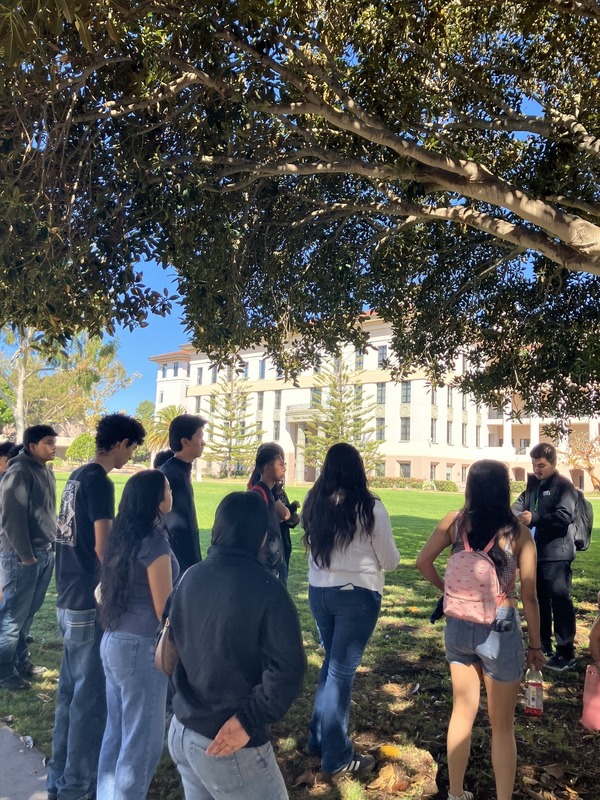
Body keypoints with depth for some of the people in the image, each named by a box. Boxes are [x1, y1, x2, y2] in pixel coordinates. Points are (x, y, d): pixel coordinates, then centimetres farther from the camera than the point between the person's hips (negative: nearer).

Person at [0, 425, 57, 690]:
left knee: (27, 614, 16)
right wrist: (25, 556, -16)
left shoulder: (46, 472, 10)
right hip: (22, 557, -8)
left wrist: (50, 546, 14)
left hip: (45, 553, 8)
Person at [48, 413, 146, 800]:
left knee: (71, 690, 19)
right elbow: (103, 549, -18)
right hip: (89, 603, -9)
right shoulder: (99, 481, -19)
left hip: (69, 599, 9)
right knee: (91, 695, 4)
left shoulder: (77, 476, 9)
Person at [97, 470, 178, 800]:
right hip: (140, 647, -8)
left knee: (116, 732, 21)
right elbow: (163, 609, -16)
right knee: (142, 739, 8)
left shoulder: (122, 535, 4)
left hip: (113, 641, 8)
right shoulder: (153, 541, -20)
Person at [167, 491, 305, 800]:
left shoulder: (191, 577, -1)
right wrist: (248, 720, -16)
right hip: (226, 742, -6)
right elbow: (287, 670, -26)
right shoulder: (266, 589, -21)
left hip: (181, 729, 7)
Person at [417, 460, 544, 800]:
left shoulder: (454, 521, -6)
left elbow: (423, 562, -4)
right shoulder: (518, 532, -12)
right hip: (500, 629, -3)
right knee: (502, 724, 15)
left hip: (459, 624, 3)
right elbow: (529, 595, -8)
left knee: (463, 712, 21)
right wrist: (536, 646, 3)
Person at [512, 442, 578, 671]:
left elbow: (565, 515, -21)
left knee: (559, 600, -3)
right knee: (538, 599, 17)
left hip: (556, 553, -8)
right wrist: (514, 514, -16)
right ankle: (542, 644, 31)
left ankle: (566, 653, 6)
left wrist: (534, 518, -27)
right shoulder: (533, 482, 12)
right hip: (535, 551, 8)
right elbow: (522, 501, 5)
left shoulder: (563, 485, -10)